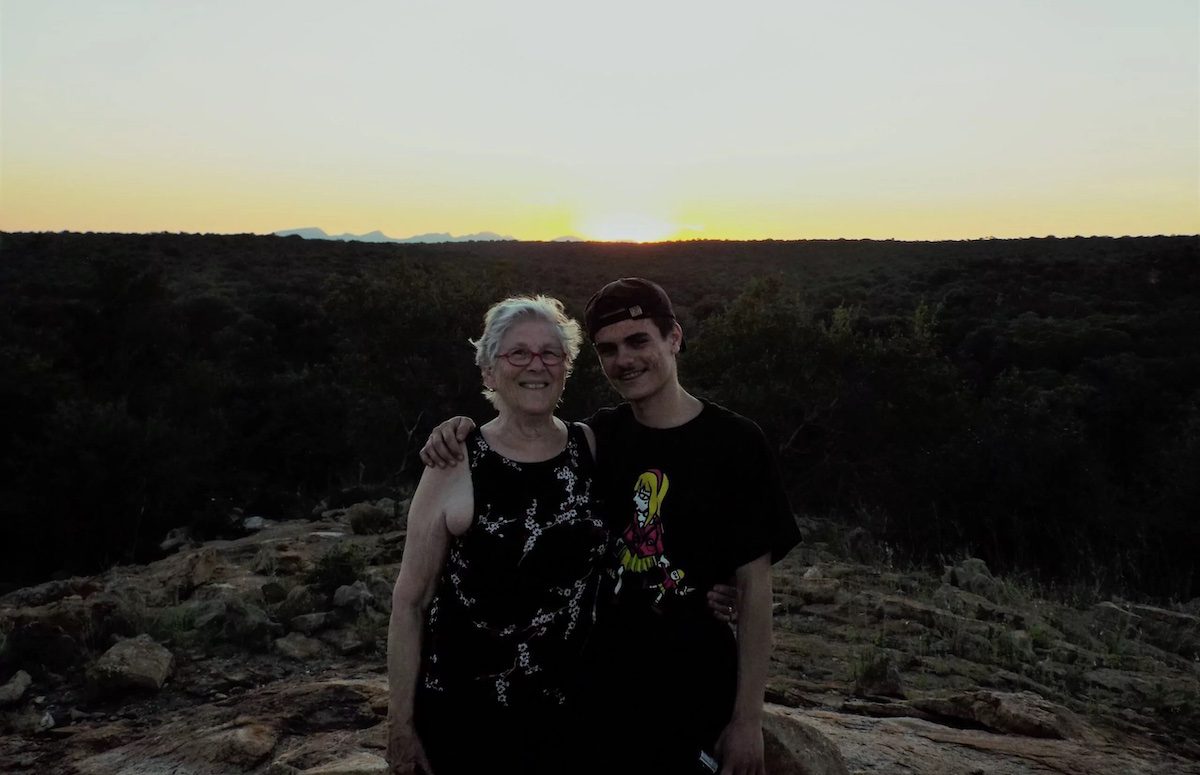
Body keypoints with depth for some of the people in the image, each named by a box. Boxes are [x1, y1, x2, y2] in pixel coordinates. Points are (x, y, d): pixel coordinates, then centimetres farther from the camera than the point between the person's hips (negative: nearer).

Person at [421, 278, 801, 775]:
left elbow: (754, 585, -9)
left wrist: (748, 717, -9)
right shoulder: (598, 436, 0)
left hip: (693, 683, -3)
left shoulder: (735, 443, -11)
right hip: (600, 674, 4)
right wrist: (459, 432, -12)